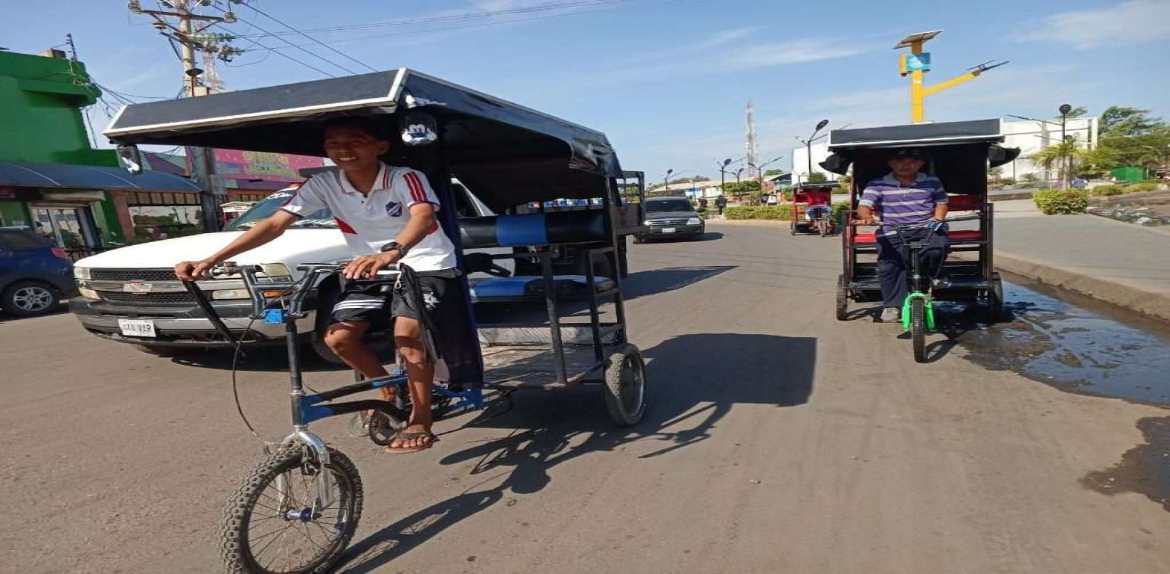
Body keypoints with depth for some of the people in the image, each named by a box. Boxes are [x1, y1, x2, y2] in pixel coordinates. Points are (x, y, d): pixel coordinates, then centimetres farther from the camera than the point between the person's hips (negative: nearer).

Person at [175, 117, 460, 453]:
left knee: (407, 335, -28)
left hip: (426, 267, -5)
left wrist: (391, 252, -62)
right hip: (373, 270, 6)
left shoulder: (405, 178, -21)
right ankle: (389, 388, 17)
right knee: (338, 338, -9)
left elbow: (424, 217, -42)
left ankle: (420, 422, -9)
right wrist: (211, 260, -23)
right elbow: (275, 225, -13)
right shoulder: (324, 185, -9)